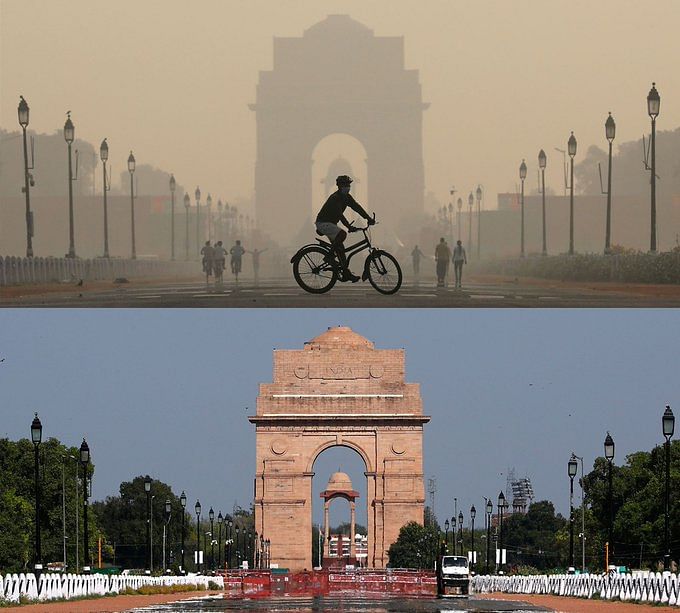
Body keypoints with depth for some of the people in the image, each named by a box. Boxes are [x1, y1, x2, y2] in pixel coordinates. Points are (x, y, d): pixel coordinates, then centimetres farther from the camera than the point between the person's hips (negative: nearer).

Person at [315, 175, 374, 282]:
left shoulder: (346, 197, 6)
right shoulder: (335, 198, -22)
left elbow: (357, 207, 1)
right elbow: (339, 214, -30)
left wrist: (369, 218, -10)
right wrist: (349, 226, -37)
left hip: (331, 223, 9)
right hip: (323, 223, -9)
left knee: (340, 247, 4)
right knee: (342, 234, -31)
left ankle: (346, 274, 4)